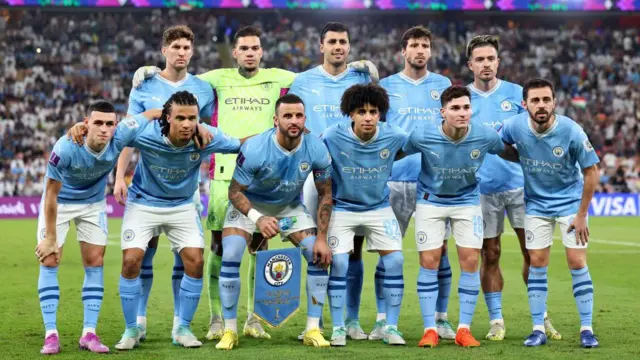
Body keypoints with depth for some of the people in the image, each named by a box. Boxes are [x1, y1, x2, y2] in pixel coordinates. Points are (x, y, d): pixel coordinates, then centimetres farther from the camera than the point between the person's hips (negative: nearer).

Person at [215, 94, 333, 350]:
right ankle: (230, 331, -7)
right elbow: (235, 191, -21)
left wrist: (322, 238, -13)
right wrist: (257, 218, -38)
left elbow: (325, 194, -9)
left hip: (290, 206, 3)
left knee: (320, 257, -11)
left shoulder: (316, 150, -23)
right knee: (230, 257, -22)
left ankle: (313, 330, -1)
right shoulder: (254, 149, -32)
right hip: (249, 204, -3)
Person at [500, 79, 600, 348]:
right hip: (536, 203, 2)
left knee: (577, 263, -6)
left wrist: (581, 215, -12)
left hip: (570, 201, -2)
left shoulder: (571, 131, -24)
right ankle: (538, 330, 7)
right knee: (537, 263, 0)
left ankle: (586, 329, 3)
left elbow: (591, 172, -14)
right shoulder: (515, 126, -18)